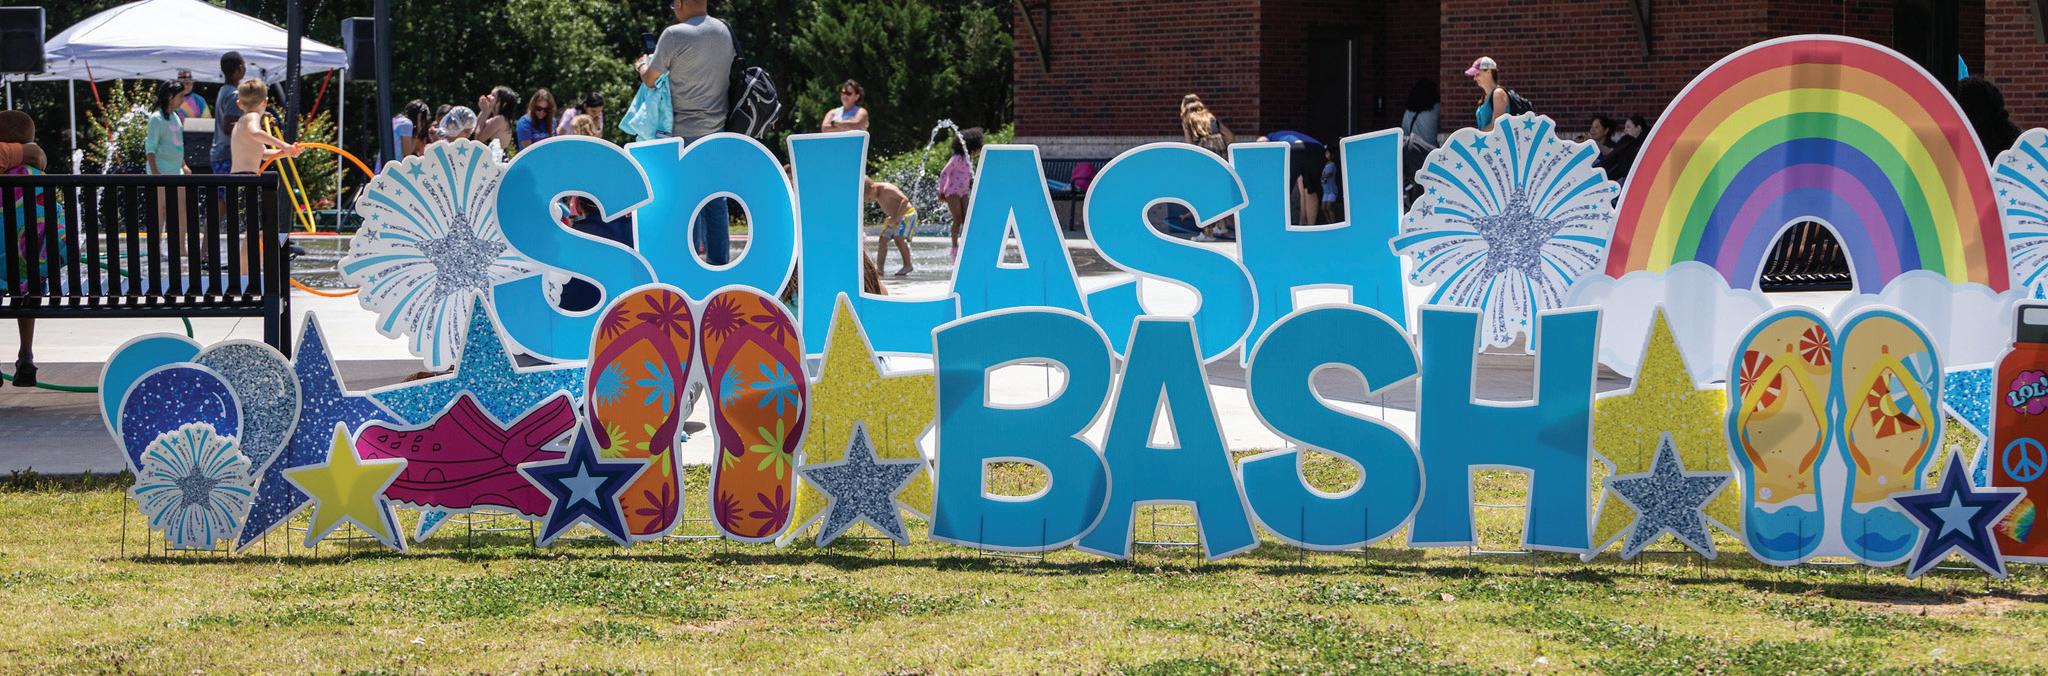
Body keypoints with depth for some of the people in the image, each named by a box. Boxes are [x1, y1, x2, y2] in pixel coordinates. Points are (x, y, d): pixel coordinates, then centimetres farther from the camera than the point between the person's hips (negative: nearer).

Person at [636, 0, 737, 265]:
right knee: (715, 199, 10)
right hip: (717, 130, 6)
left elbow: (650, 79, -2)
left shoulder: (675, 35, -13)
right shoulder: (725, 32, 7)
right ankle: (720, 264, 12)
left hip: (685, 132, -6)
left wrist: (642, 65, 20)